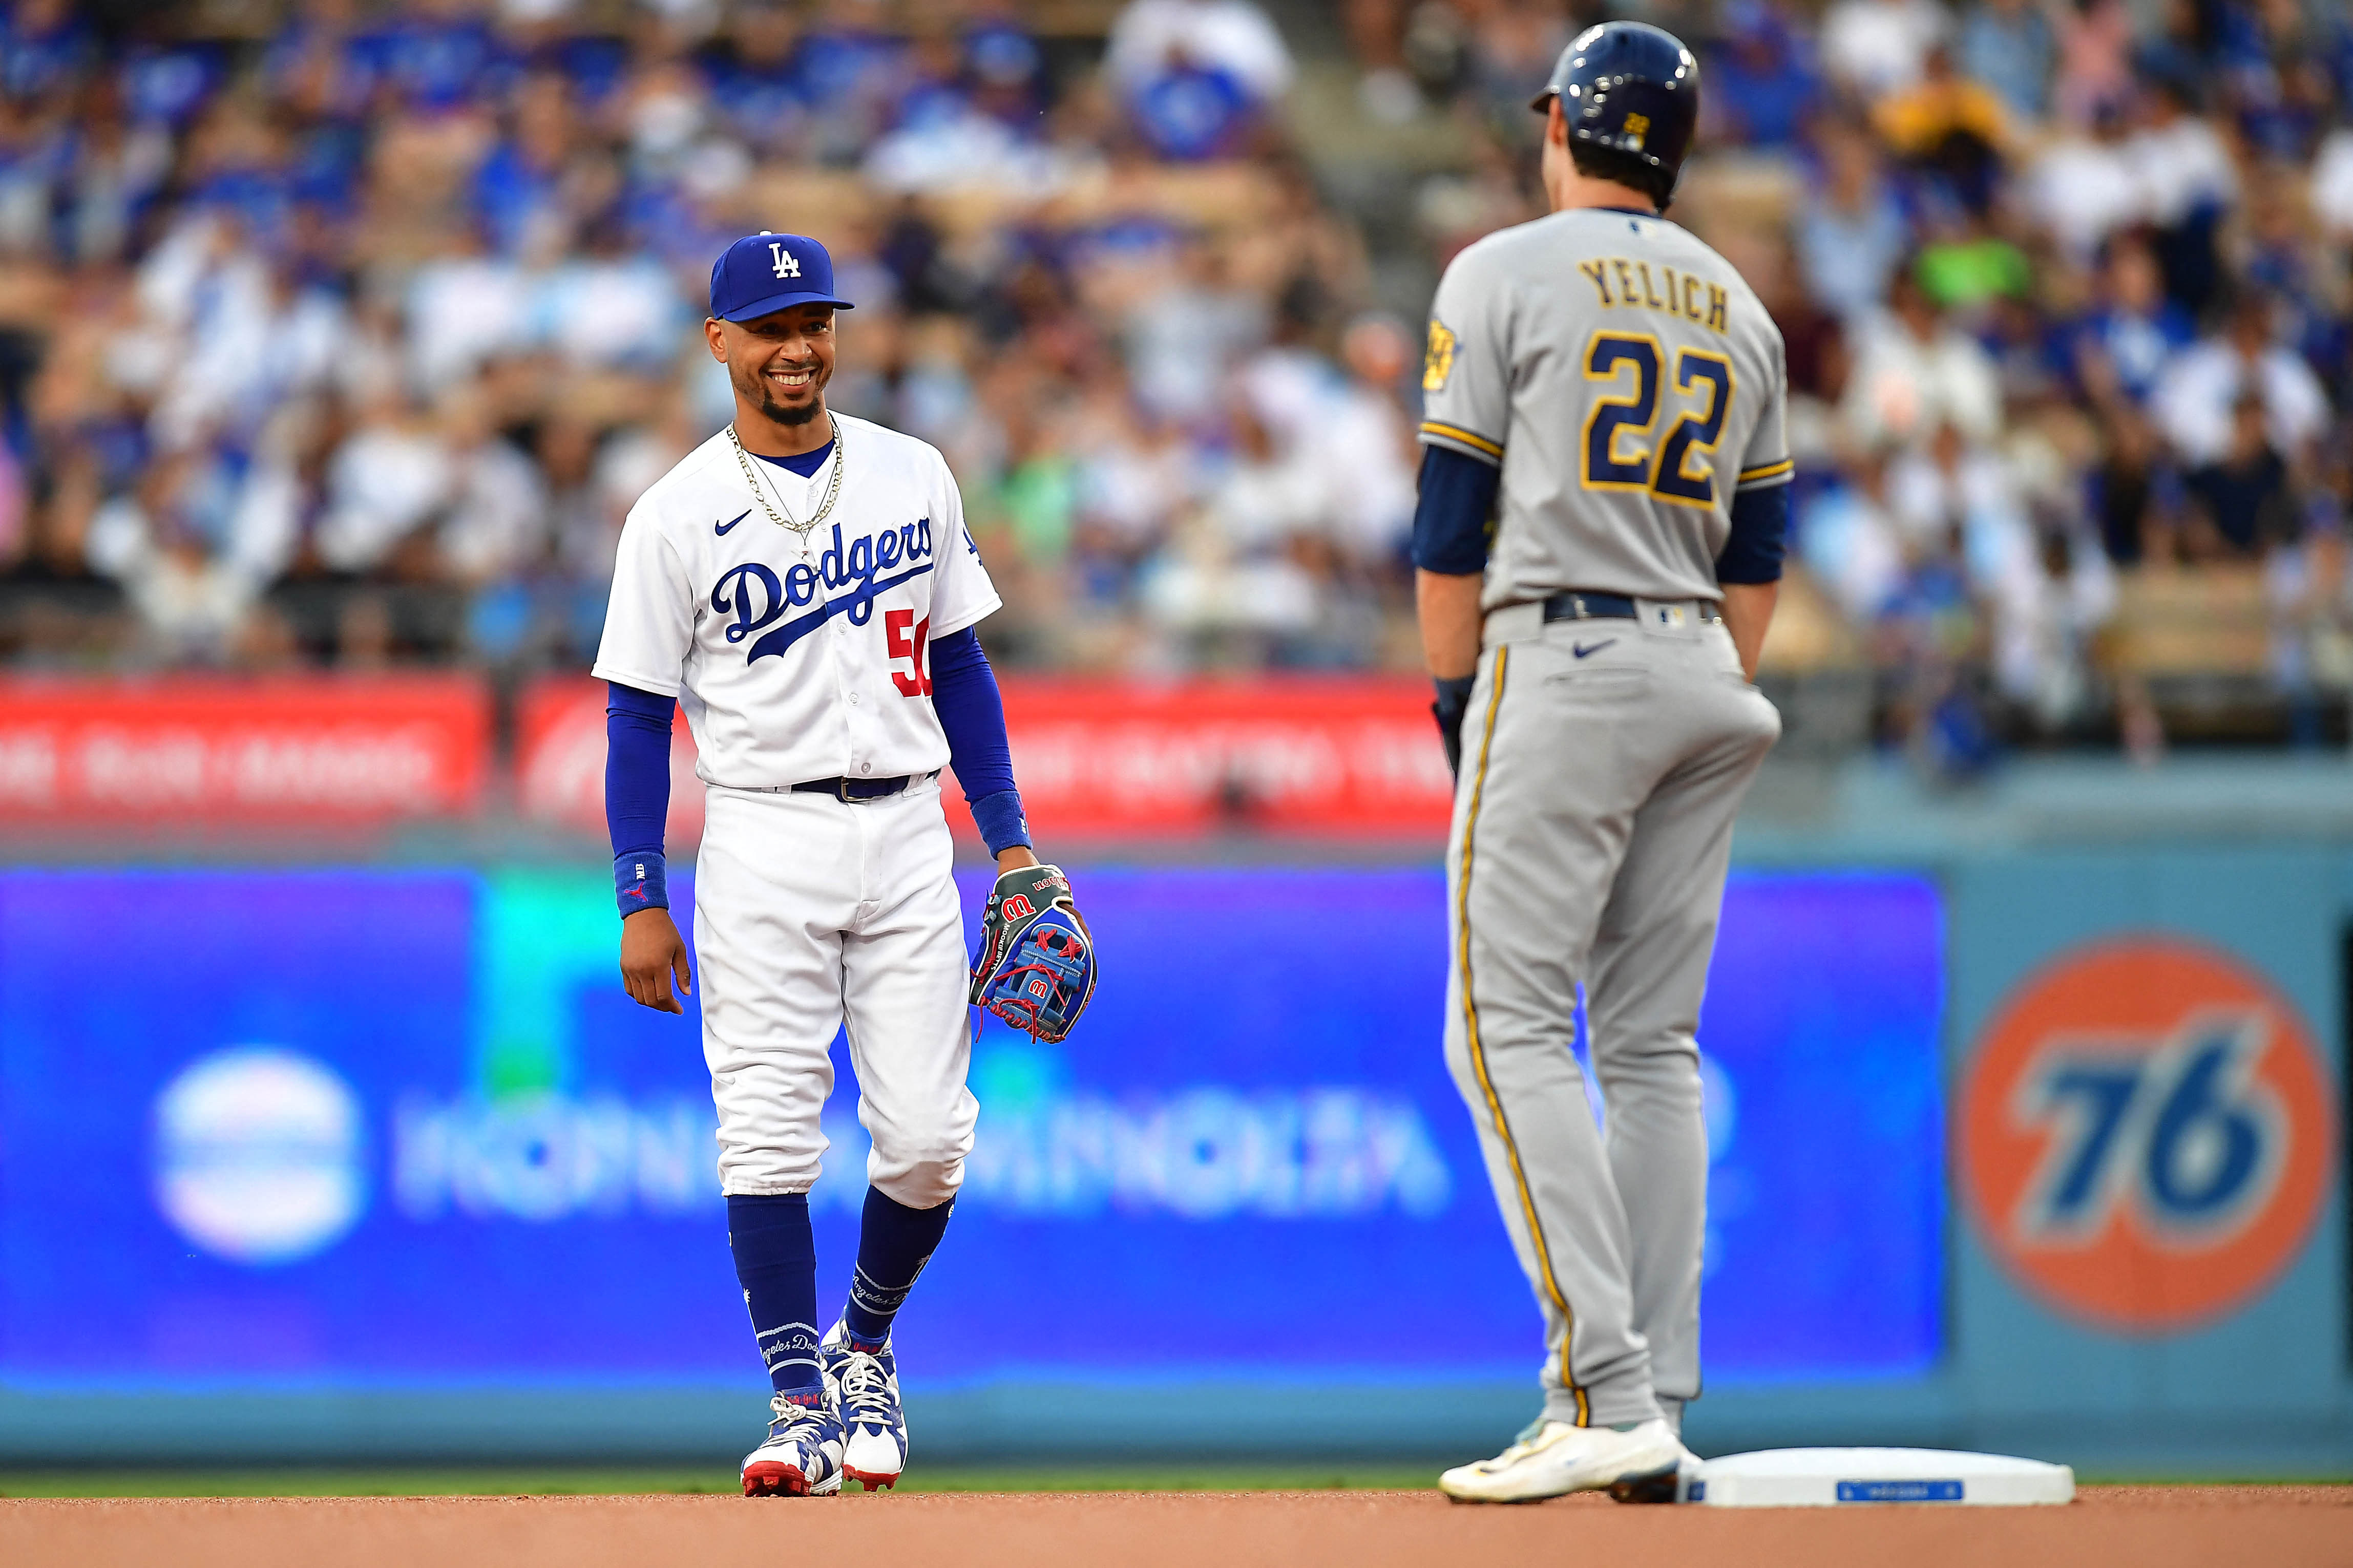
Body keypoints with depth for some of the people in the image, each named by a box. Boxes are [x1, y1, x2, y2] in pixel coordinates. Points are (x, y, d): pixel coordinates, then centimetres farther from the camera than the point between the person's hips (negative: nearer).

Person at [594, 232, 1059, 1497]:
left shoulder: (913, 478, 10)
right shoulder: (678, 515, -1)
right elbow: (637, 714, 0)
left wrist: (1010, 840, 10)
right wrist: (640, 901, -6)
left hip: (906, 834, 3)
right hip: (764, 842, -3)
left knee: (927, 1140, -2)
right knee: (768, 1137, -9)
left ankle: (865, 1346, 23)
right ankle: (801, 1404, -4)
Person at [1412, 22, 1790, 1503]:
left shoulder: (1505, 276, -3)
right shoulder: (1739, 309, 15)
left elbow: (1454, 519, -5)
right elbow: (1758, 551, 15)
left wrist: (1458, 702, 3)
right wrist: (1718, 710, 18)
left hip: (1558, 663, -6)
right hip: (1701, 686, 6)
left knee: (1509, 1024, -7)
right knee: (1653, 1045, 8)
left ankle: (1608, 1394, -19)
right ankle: (1654, 1415, 4)